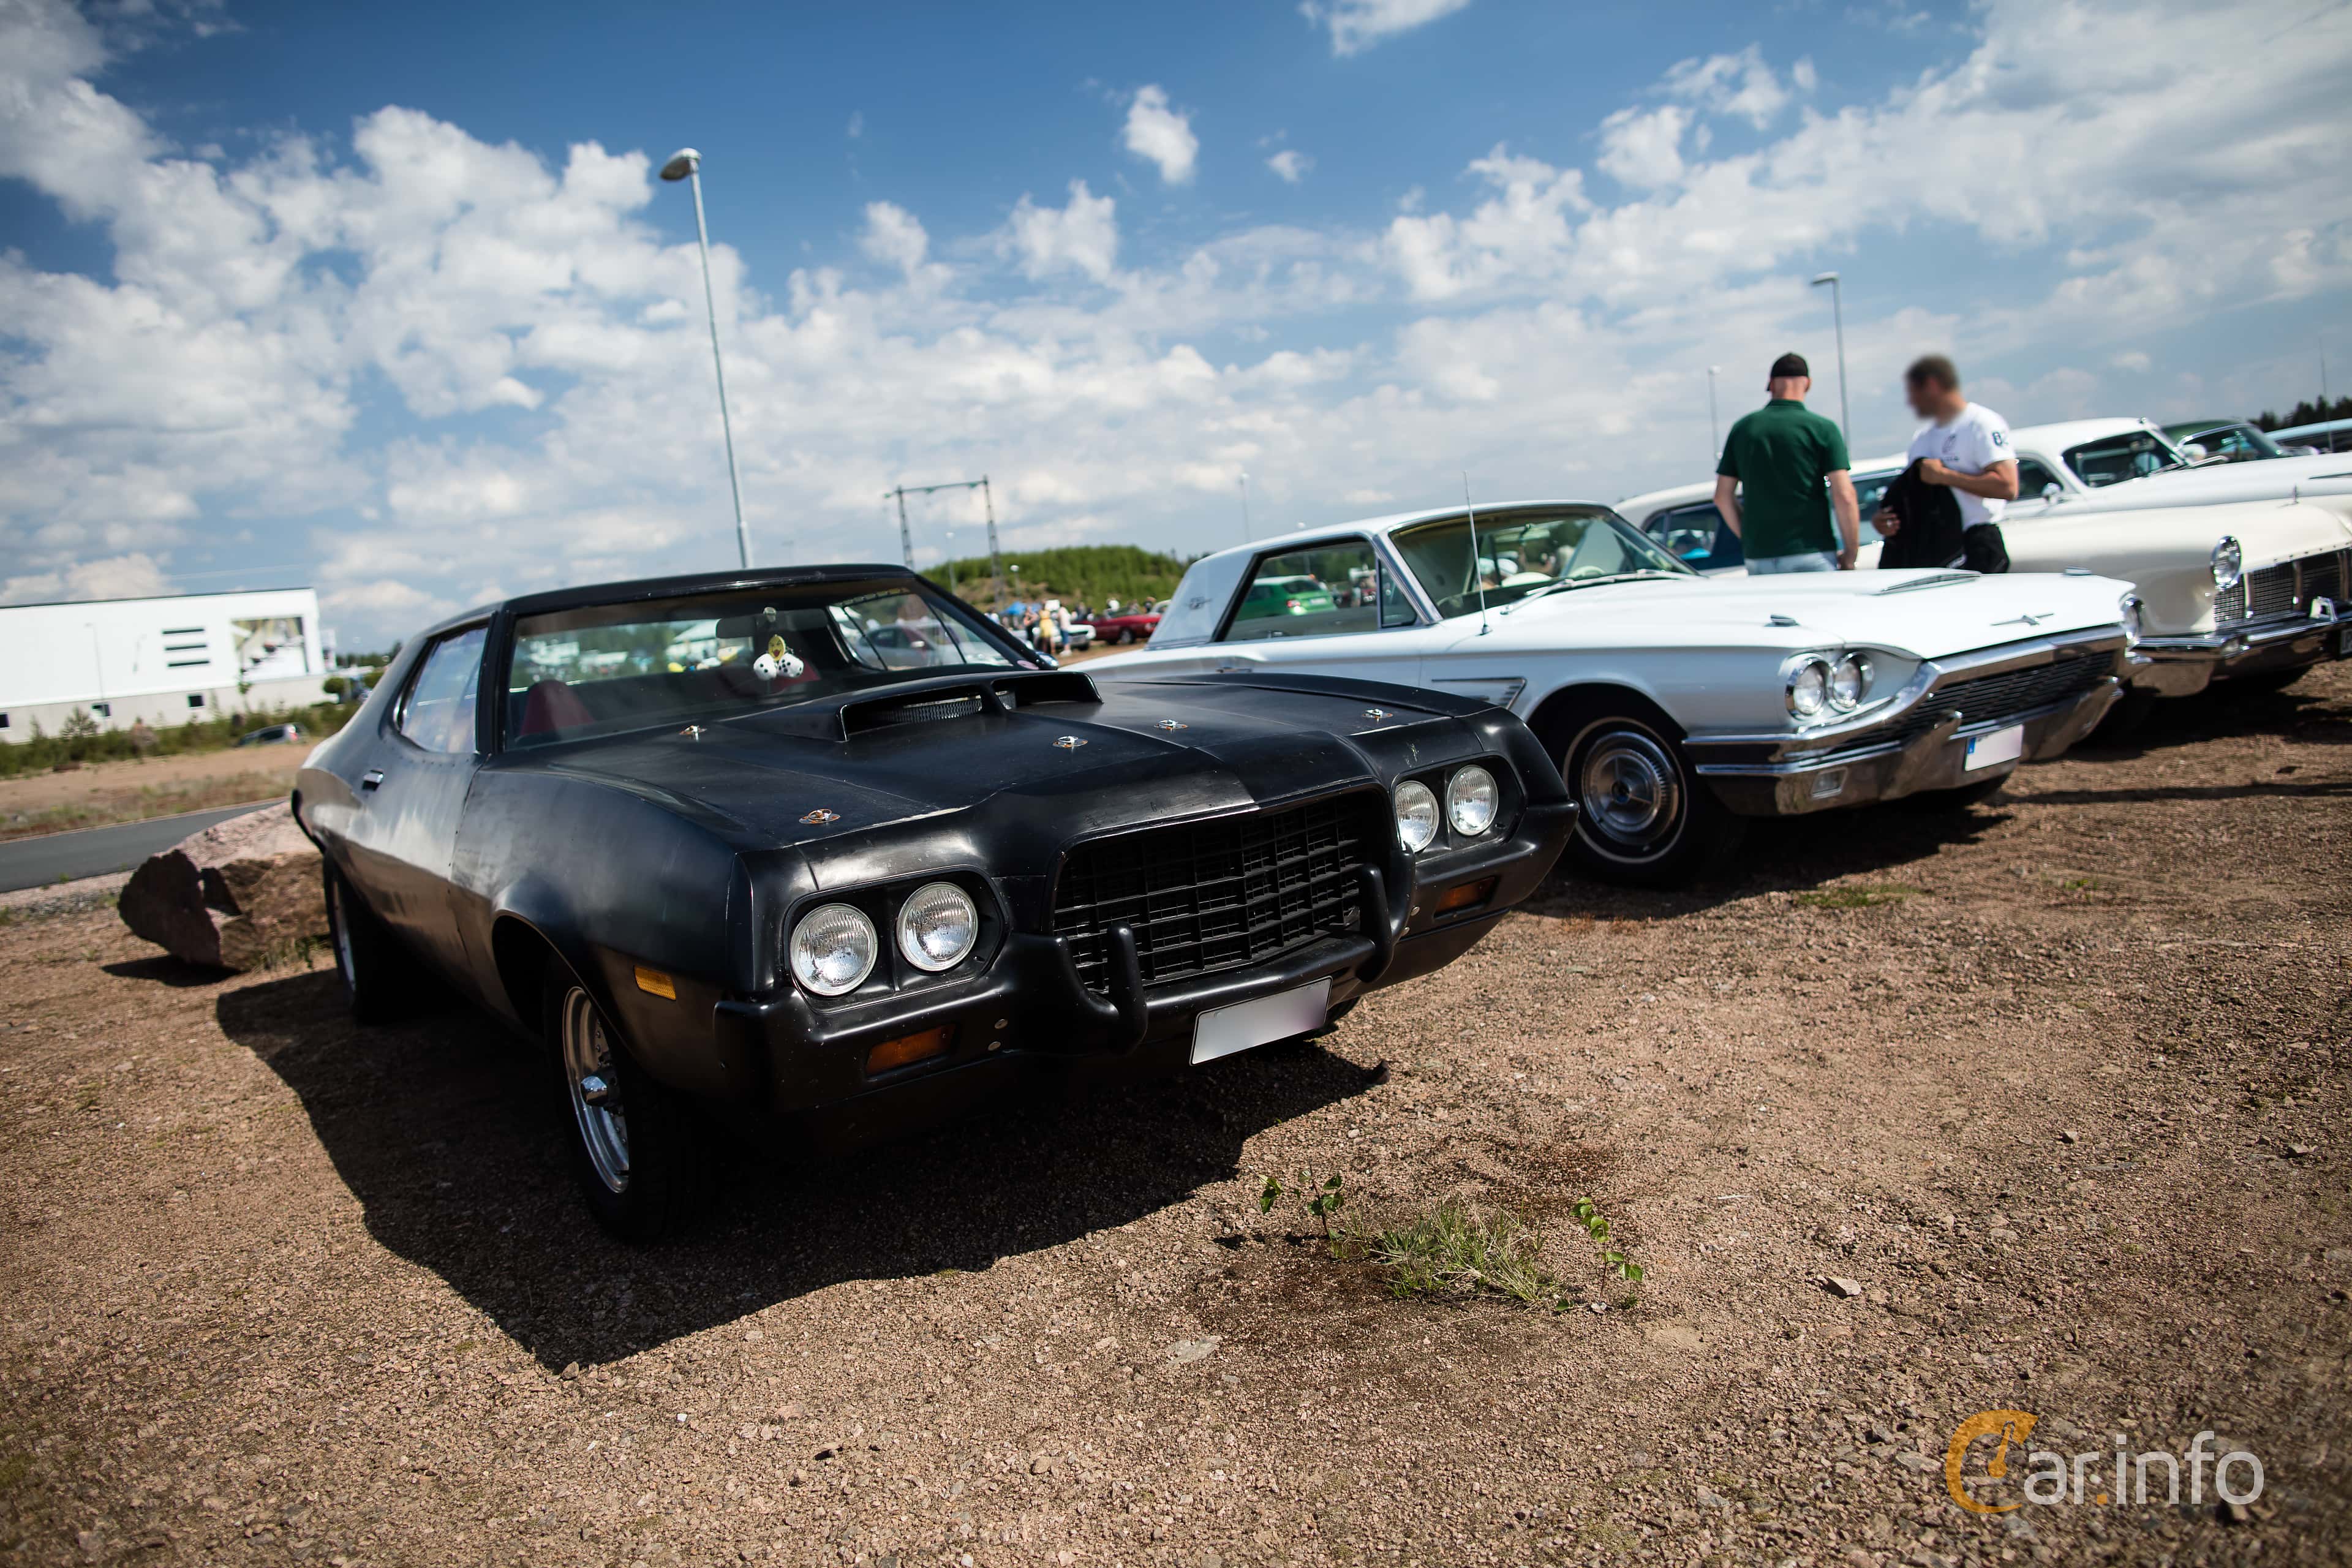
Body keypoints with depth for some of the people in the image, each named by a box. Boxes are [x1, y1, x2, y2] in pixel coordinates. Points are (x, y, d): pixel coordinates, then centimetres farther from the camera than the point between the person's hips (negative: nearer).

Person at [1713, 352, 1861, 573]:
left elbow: (1723, 497, 11)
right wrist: (1849, 557, 1)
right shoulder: (1822, 428, -2)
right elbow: (1844, 497, -8)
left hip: (1758, 558, 3)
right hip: (1813, 555, -3)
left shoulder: (1743, 428, 8)